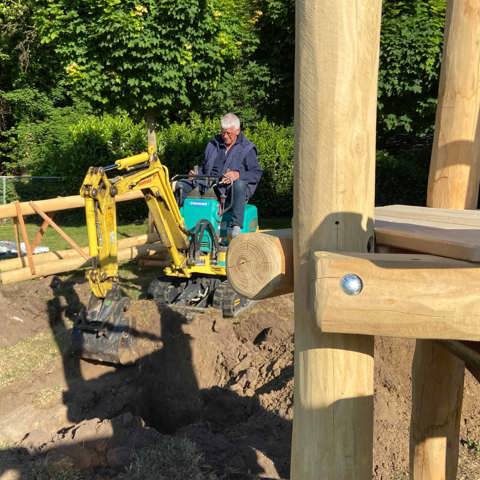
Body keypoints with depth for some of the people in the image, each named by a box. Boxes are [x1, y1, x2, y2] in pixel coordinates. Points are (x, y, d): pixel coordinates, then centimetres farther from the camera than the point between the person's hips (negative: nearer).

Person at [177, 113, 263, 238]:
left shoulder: (247, 148, 4)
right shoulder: (213, 144, 19)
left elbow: (257, 173, -5)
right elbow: (204, 167, 28)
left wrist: (238, 175, -23)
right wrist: (197, 174, 4)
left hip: (230, 190, -5)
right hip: (209, 186, 5)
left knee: (239, 185, -41)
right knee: (181, 185, -10)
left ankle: (236, 226, -44)